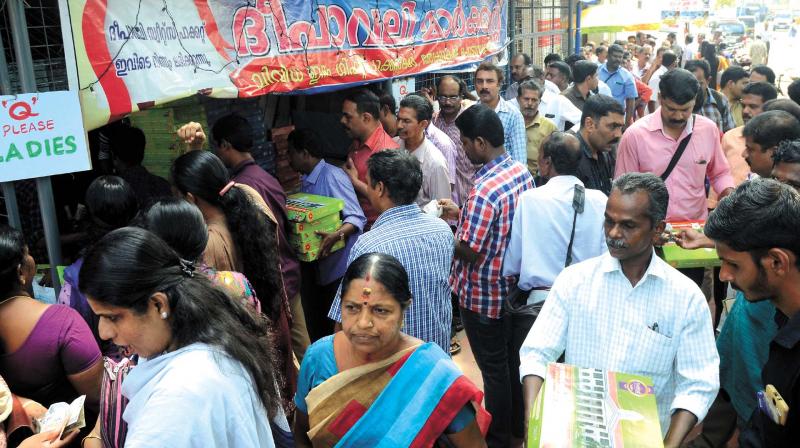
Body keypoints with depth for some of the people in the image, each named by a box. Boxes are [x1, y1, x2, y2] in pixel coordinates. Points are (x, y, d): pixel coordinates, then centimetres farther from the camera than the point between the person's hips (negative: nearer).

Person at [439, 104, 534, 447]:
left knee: (493, 369, 9)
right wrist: (462, 214, 9)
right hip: (514, 286, 8)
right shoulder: (522, 172, -3)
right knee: (513, 358, 22)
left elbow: (469, 252, -24)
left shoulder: (484, 190, -30)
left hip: (484, 295, -8)